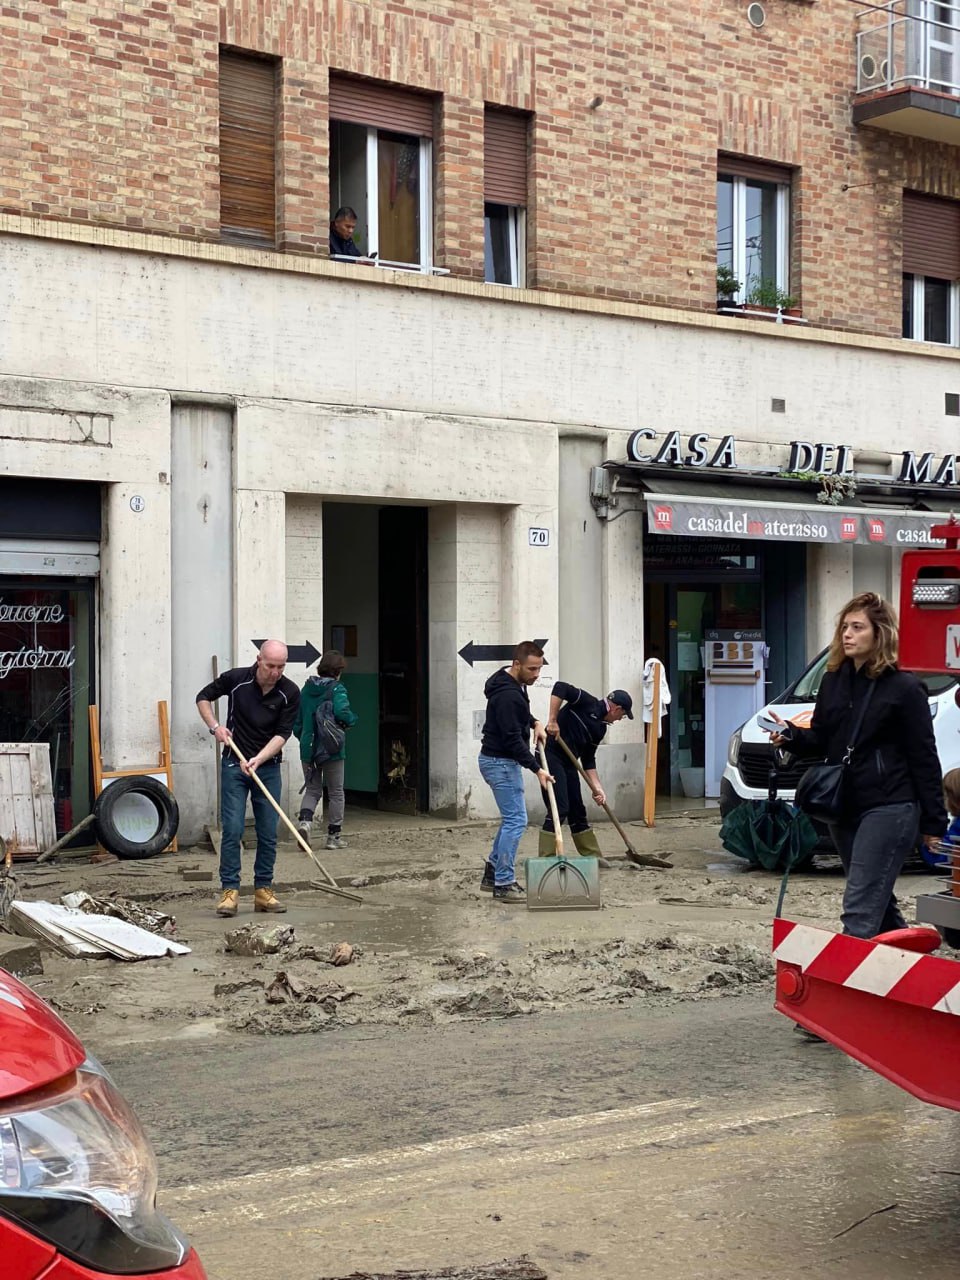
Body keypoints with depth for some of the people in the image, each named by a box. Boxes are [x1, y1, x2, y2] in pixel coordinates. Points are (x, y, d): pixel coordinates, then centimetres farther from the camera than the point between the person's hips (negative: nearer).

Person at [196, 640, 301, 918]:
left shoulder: (289, 693, -8)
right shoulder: (236, 679, -9)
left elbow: (282, 734, -9)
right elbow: (203, 697, 7)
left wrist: (258, 759, -23)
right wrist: (215, 726, -9)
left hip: (268, 767, 2)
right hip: (234, 765, -2)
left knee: (268, 833, 3)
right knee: (232, 830, -7)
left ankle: (263, 891, 11)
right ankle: (229, 891, -4)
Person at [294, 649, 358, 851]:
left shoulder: (306, 689, 5)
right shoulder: (336, 689, -11)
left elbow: (296, 722, 10)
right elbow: (342, 713, -28)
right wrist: (352, 720, -7)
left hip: (307, 749, 4)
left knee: (312, 790, 14)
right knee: (336, 793, 10)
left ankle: (304, 820, -13)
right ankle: (334, 836, 13)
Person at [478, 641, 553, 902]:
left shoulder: (512, 685, 7)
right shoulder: (508, 695, -25)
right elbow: (512, 740, -26)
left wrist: (534, 723, 8)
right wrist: (536, 769, -25)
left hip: (501, 760, 11)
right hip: (500, 762, -11)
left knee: (512, 818, 17)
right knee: (516, 820, -9)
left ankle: (492, 873, 23)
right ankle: (504, 885, -5)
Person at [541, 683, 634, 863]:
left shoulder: (600, 728, 15)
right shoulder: (588, 703, -9)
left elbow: (588, 760, 16)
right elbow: (560, 687, -21)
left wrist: (597, 788, 7)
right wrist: (552, 720, -24)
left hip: (568, 762, 9)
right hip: (551, 756, -9)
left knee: (577, 810, 15)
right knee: (559, 808, -13)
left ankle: (592, 856, 25)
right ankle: (545, 860, -10)